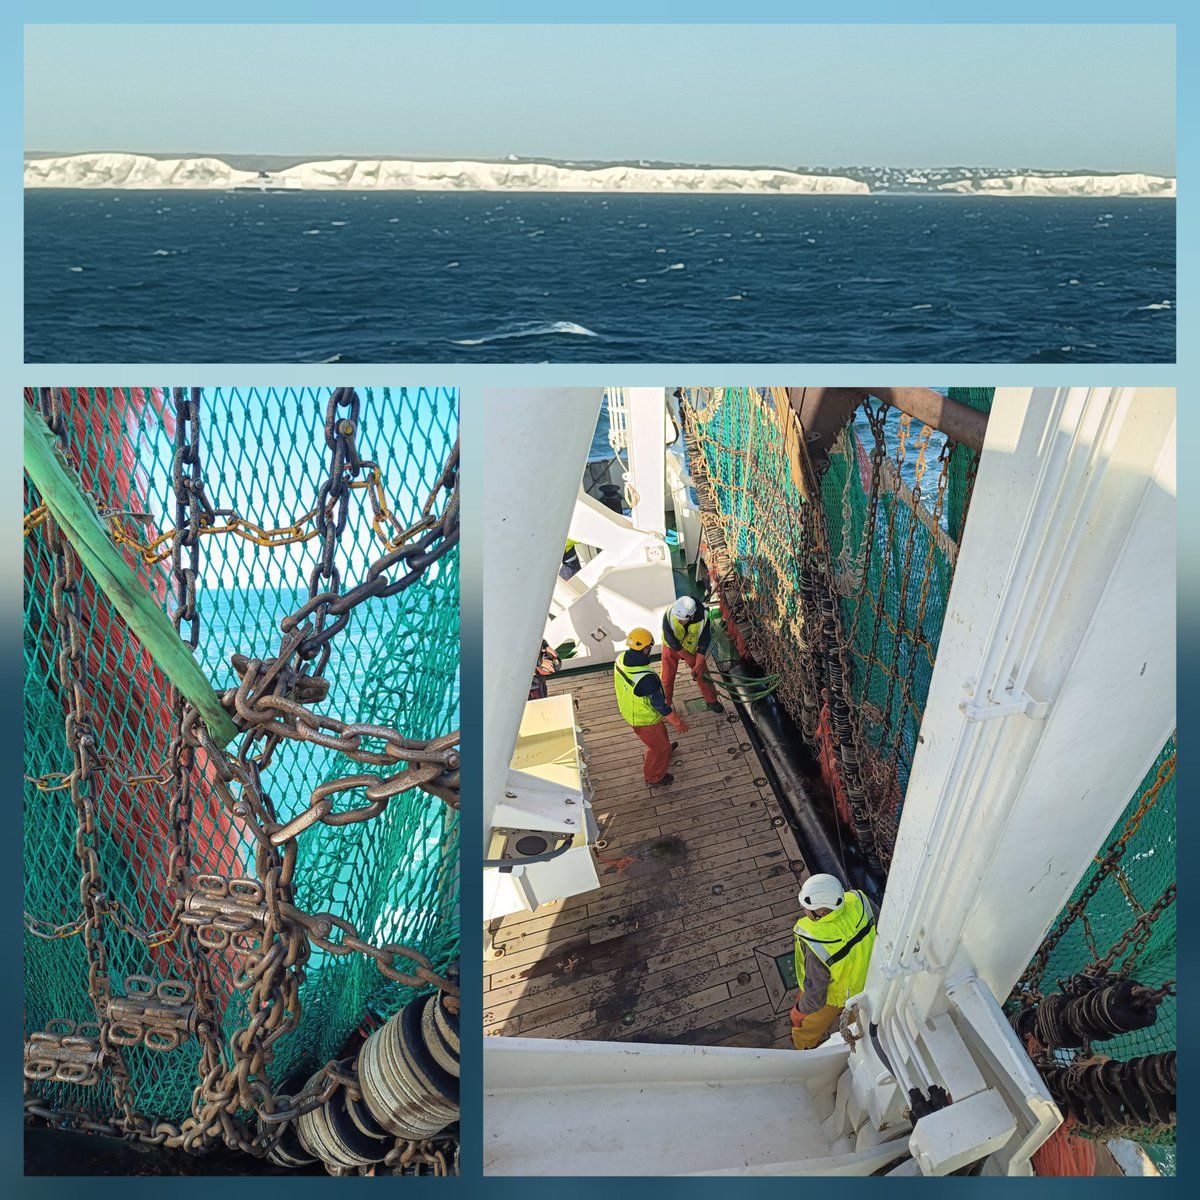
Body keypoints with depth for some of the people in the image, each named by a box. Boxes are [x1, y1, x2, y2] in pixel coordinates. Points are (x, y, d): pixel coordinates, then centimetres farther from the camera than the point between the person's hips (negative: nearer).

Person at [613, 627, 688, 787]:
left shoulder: (621, 658, -20)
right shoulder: (646, 678, -43)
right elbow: (661, 705, -29)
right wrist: (678, 722, -13)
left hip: (627, 710, 7)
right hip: (644, 719, -7)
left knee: (659, 734, 37)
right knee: (658, 747, 22)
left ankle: (665, 747, 67)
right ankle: (654, 778, 45)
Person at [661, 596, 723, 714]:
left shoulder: (702, 618, -33)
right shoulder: (668, 615, -37)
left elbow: (703, 645, -22)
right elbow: (673, 642, -26)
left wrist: (697, 667, -22)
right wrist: (689, 658, -17)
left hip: (692, 648, 1)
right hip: (672, 648, -1)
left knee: (702, 675, 10)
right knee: (667, 677, 6)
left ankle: (711, 701, 35)